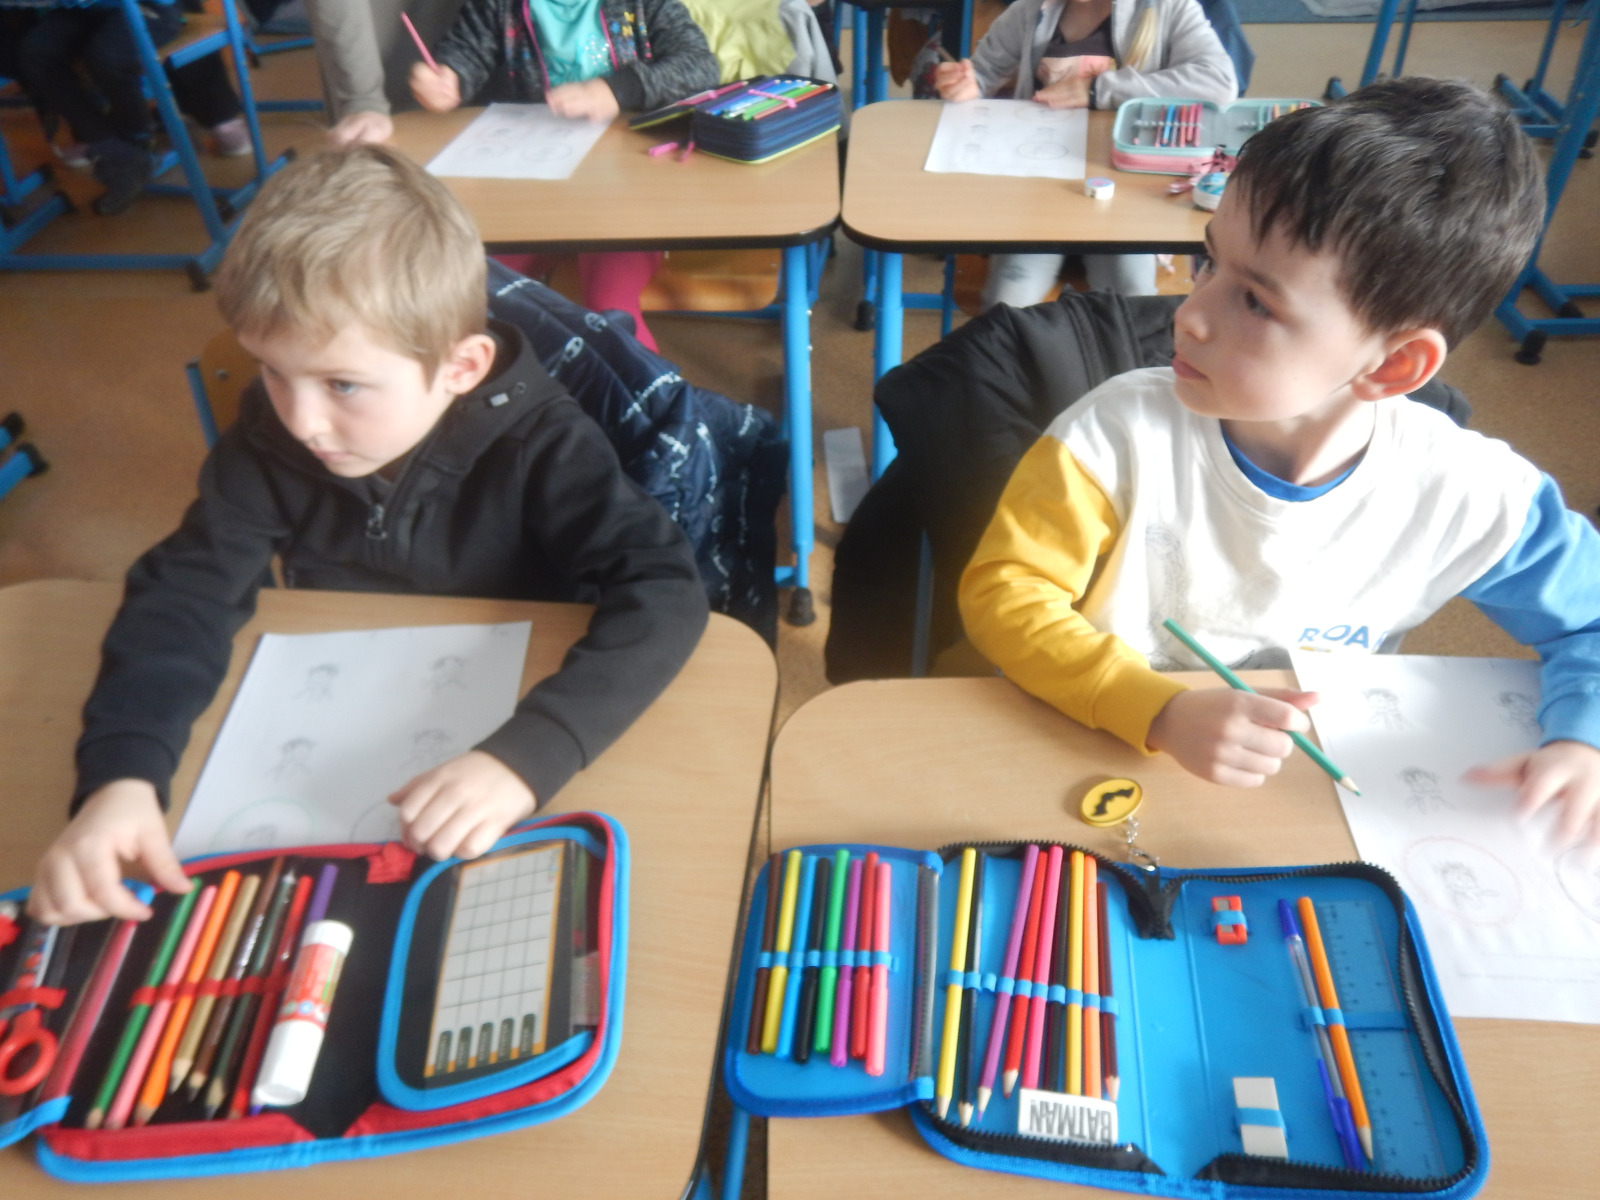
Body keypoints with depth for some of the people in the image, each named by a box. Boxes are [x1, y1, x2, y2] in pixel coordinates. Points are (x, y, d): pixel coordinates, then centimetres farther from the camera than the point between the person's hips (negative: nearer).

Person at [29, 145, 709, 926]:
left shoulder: (535, 445, -25)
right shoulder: (268, 439, -14)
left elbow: (664, 591, -35)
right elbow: (183, 591, -15)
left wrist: (527, 756, -49)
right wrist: (121, 775, -32)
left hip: (508, 732, -2)